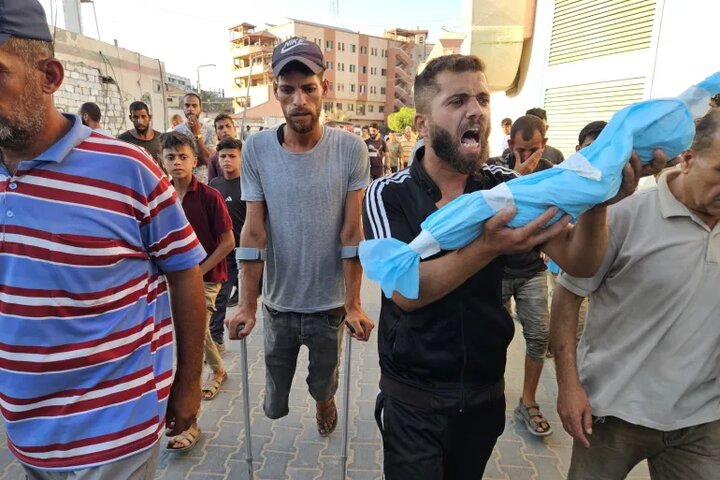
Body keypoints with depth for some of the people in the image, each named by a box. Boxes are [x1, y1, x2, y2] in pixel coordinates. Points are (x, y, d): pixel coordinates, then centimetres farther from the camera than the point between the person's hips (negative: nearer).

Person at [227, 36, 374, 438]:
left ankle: (326, 402, 58)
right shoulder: (257, 149, -10)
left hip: (331, 304, 0)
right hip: (277, 304, 1)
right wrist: (246, 305, -9)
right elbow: (254, 232, -9)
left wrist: (354, 305, -11)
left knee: (324, 385, 22)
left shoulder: (351, 149, -13)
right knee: (274, 405, 17)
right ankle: (279, 402, 53)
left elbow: (351, 232, -12)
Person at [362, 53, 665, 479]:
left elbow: (579, 263, -12)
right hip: (415, 397, -3)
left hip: (486, 390, 3)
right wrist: (488, 247, -41)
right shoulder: (389, 194, -14)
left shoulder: (505, 185, -7)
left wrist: (596, 203, -31)